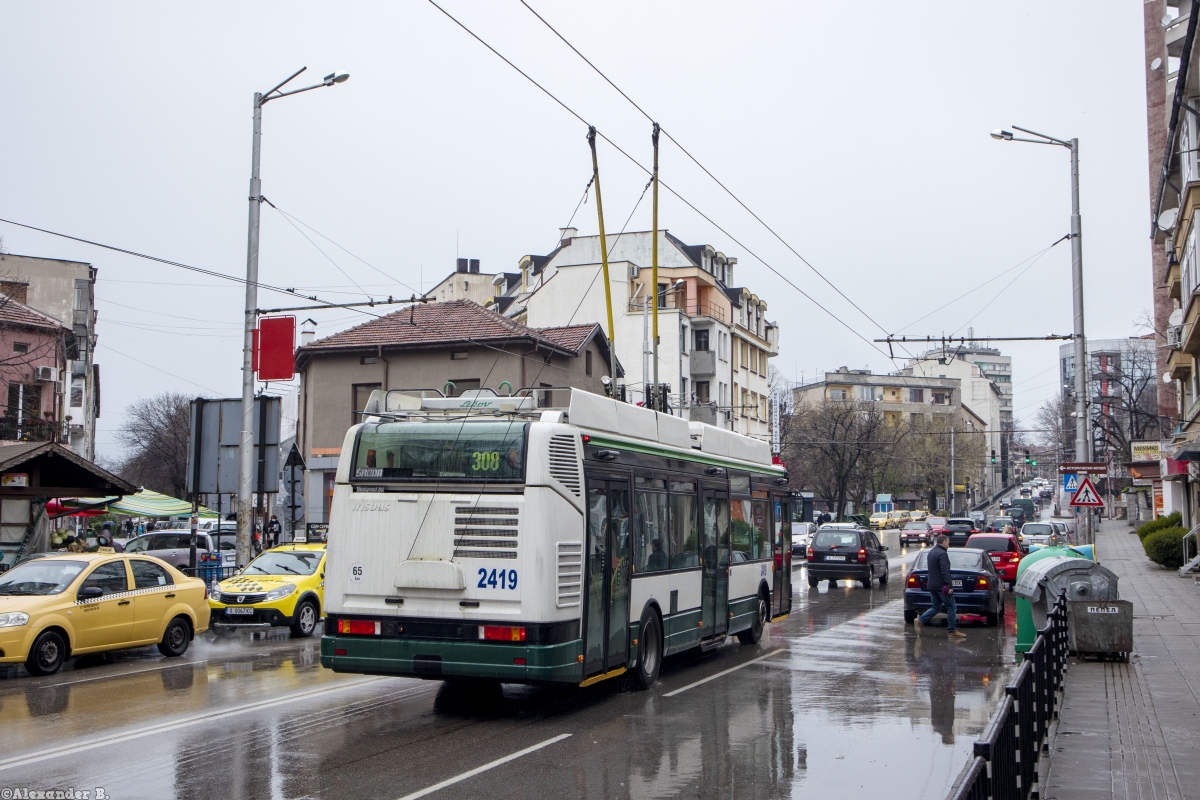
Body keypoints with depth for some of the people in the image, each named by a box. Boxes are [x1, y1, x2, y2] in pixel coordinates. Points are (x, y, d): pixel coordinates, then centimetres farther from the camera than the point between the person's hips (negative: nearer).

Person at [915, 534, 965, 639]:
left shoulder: (931, 552, 14)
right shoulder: (942, 554, -17)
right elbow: (945, 571, -23)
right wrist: (949, 586, -23)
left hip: (932, 585, 9)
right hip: (941, 586, -9)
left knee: (936, 607, 15)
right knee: (951, 607, 2)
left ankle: (920, 620, -1)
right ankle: (952, 631, 4)